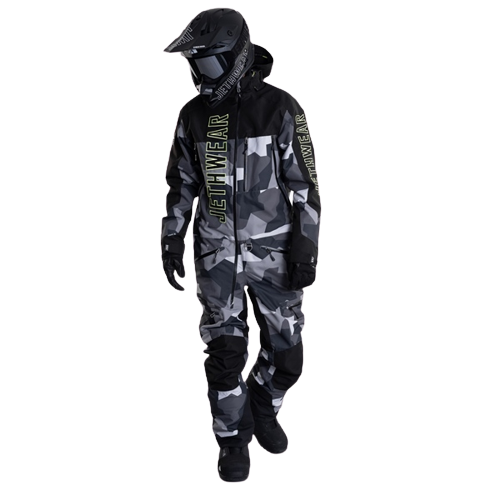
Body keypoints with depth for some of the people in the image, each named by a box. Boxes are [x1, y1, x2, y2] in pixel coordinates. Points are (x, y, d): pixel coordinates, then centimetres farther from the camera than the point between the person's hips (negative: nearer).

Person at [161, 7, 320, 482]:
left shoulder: (280, 108, -11)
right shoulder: (194, 113, 0)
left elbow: (305, 184, -9)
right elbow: (181, 183, 8)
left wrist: (307, 251, -13)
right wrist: (171, 243, 5)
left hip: (274, 248, -1)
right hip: (217, 251, 2)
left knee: (286, 353, 5)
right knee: (225, 352, -1)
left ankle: (262, 407, 36)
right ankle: (233, 440, 19)